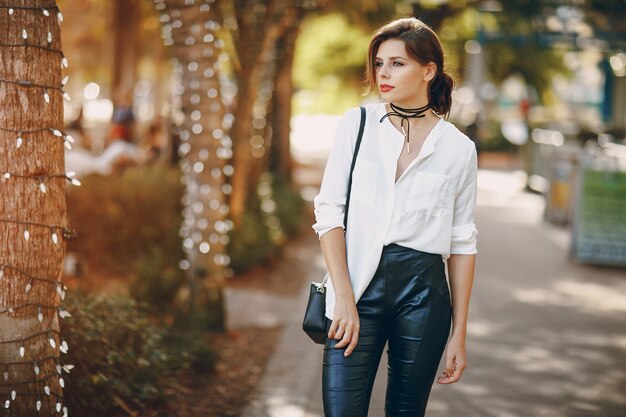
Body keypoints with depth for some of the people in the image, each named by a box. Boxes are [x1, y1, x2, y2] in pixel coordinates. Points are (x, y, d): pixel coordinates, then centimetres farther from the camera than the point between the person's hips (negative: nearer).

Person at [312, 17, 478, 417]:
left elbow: (462, 243, 5)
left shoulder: (458, 148, 2)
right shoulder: (357, 124, 3)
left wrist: (459, 334, 4)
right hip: (360, 283, 0)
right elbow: (329, 212, -2)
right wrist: (344, 299, -11)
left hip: (423, 291, 0)